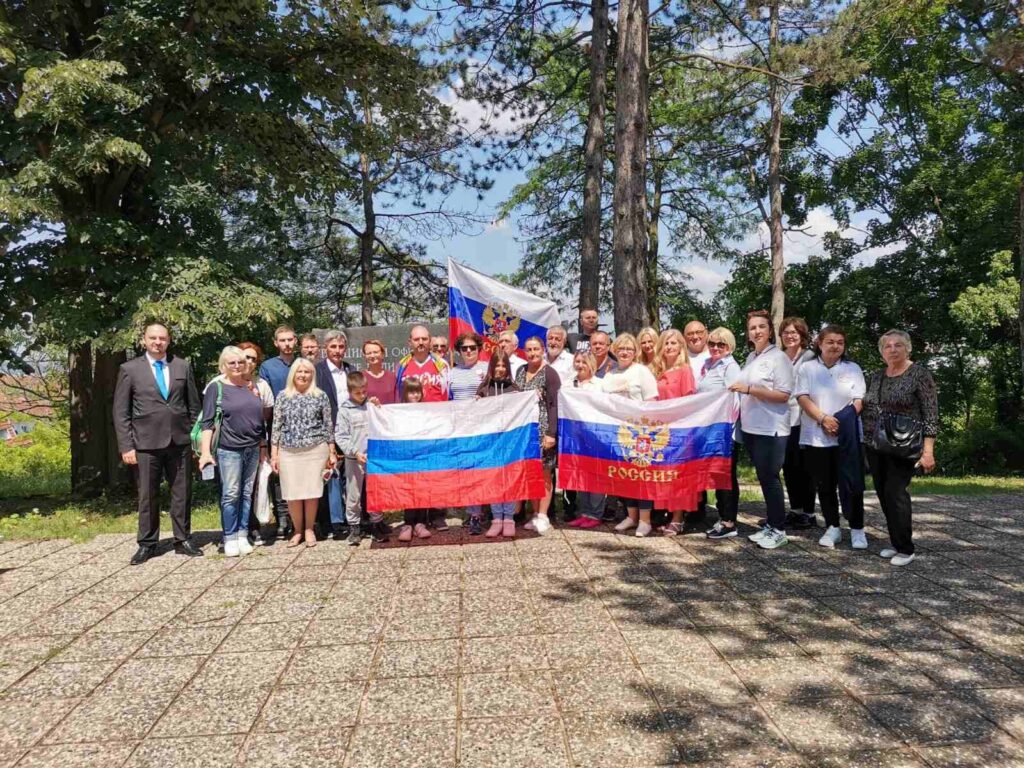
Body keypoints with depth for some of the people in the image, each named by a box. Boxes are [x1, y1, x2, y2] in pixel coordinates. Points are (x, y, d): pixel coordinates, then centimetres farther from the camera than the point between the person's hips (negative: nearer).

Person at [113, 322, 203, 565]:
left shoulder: (183, 367, 8)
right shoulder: (129, 369, 2)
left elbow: (194, 406, 11)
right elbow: (120, 412, 0)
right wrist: (126, 446, -6)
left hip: (179, 441, 2)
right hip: (146, 443, -2)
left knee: (182, 493, 7)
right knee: (147, 496, 5)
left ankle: (183, 540, 18)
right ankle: (147, 544, 18)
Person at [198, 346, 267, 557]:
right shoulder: (217, 388, 0)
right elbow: (207, 422, -5)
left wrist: (263, 447, 14)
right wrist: (206, 451, -13)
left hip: (253, 449, 4)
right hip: (229, 450, -4)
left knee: (247, 493, 7)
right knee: (231, 494, -3)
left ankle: (242, 535, 14)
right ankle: (230, 538, 7)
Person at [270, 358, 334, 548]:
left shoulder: (320, 396, 4)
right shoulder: (283, 396, 6)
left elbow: (328, 425, 6)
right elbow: (276, 426, 7)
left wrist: (332, 452, 4)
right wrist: (274, 454, 3)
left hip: (315, 450, -1)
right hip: (288, 452, 1)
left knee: (312, 491, 1)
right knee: (292, 493, 1)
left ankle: (309, 530, 17)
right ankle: (298, 530, 18)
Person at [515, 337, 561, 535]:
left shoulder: (549, 373, -5)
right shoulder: (520, 371, 13)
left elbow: (554, 405, -9)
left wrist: (551, 433, -15)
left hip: (542, 430, -5)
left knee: (544, 473, -1)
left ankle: (542, 517, 4)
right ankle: (535, 514, 15)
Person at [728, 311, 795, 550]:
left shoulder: (778, 357, -10)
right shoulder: (750, 357, 11)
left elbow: (783, 395, -16)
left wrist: (749, 389, -21)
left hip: (771, 429, -7)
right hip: (751, 427, 7)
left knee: (770, 478, -2)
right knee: (763, 477, 12)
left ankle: (779, 530, 8)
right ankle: (770, 525, 22)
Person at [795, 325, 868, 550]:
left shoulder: (853, 369, 7)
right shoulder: (807, 368, 5)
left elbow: (858, 400, 0)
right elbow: (802, 398, -5)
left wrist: (843, 423, -15)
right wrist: (823, 419, -18)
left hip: (847, 438, 0)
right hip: (816, 437, 0)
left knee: (852, 483, -2)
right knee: (825, 485, 6)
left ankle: (857, 528, 10)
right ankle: (832, 527, 17)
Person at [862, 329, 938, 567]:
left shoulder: (919, 374, -7)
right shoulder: (876, 376, 11)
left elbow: (931, 414, -10)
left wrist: (928, 450, -16)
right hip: (875, 446, 6)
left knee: (895, 493, -10)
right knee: (883, 494, 8)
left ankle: (905, 549, 0)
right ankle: (896, 542, 20)